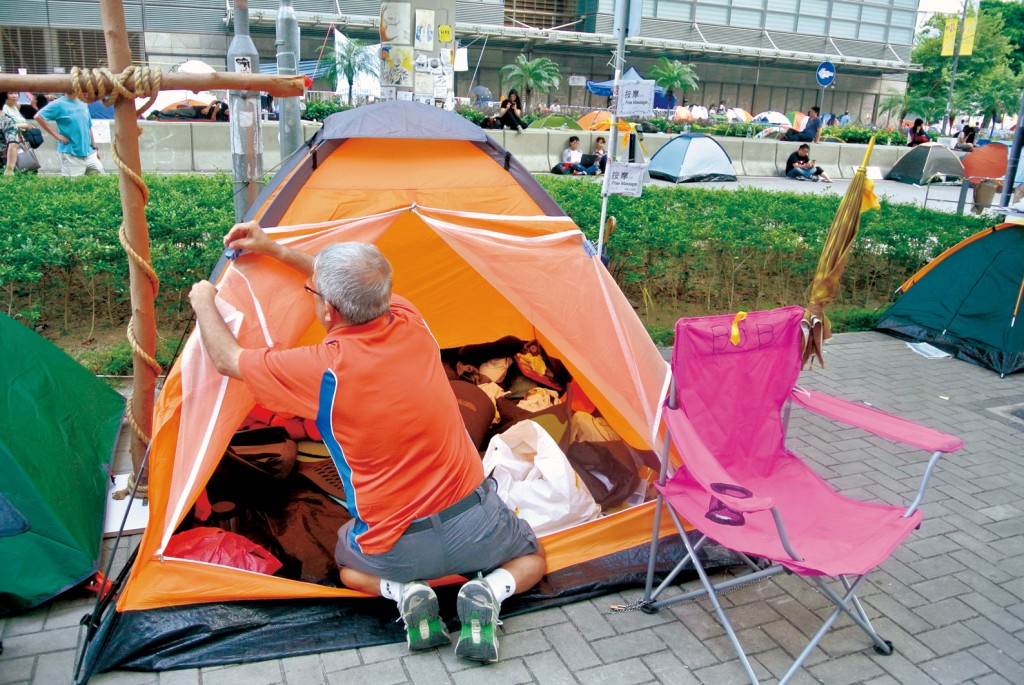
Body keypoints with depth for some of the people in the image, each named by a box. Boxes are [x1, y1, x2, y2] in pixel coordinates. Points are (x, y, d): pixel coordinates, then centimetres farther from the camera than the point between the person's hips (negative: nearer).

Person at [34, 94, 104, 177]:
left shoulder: (84, 104, 12)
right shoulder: (59, 104, -5)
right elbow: (38, 117, -10)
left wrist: (94, 148, 16)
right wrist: (56, 135, -12)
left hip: (89, 152, 6)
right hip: (70, 154, -6)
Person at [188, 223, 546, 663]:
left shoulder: (322, 370, -19)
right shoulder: (411, 324, -7)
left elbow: (227, 359, 0)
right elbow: (356, 287, 15)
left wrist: (204, 302, 19)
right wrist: (275, 251, 21)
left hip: (396, 550, -1)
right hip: (477, 525, 2)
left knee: (349, 565, 35)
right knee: (530, 559, 32)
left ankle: (401, 591, 4)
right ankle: (489, 593, 0)